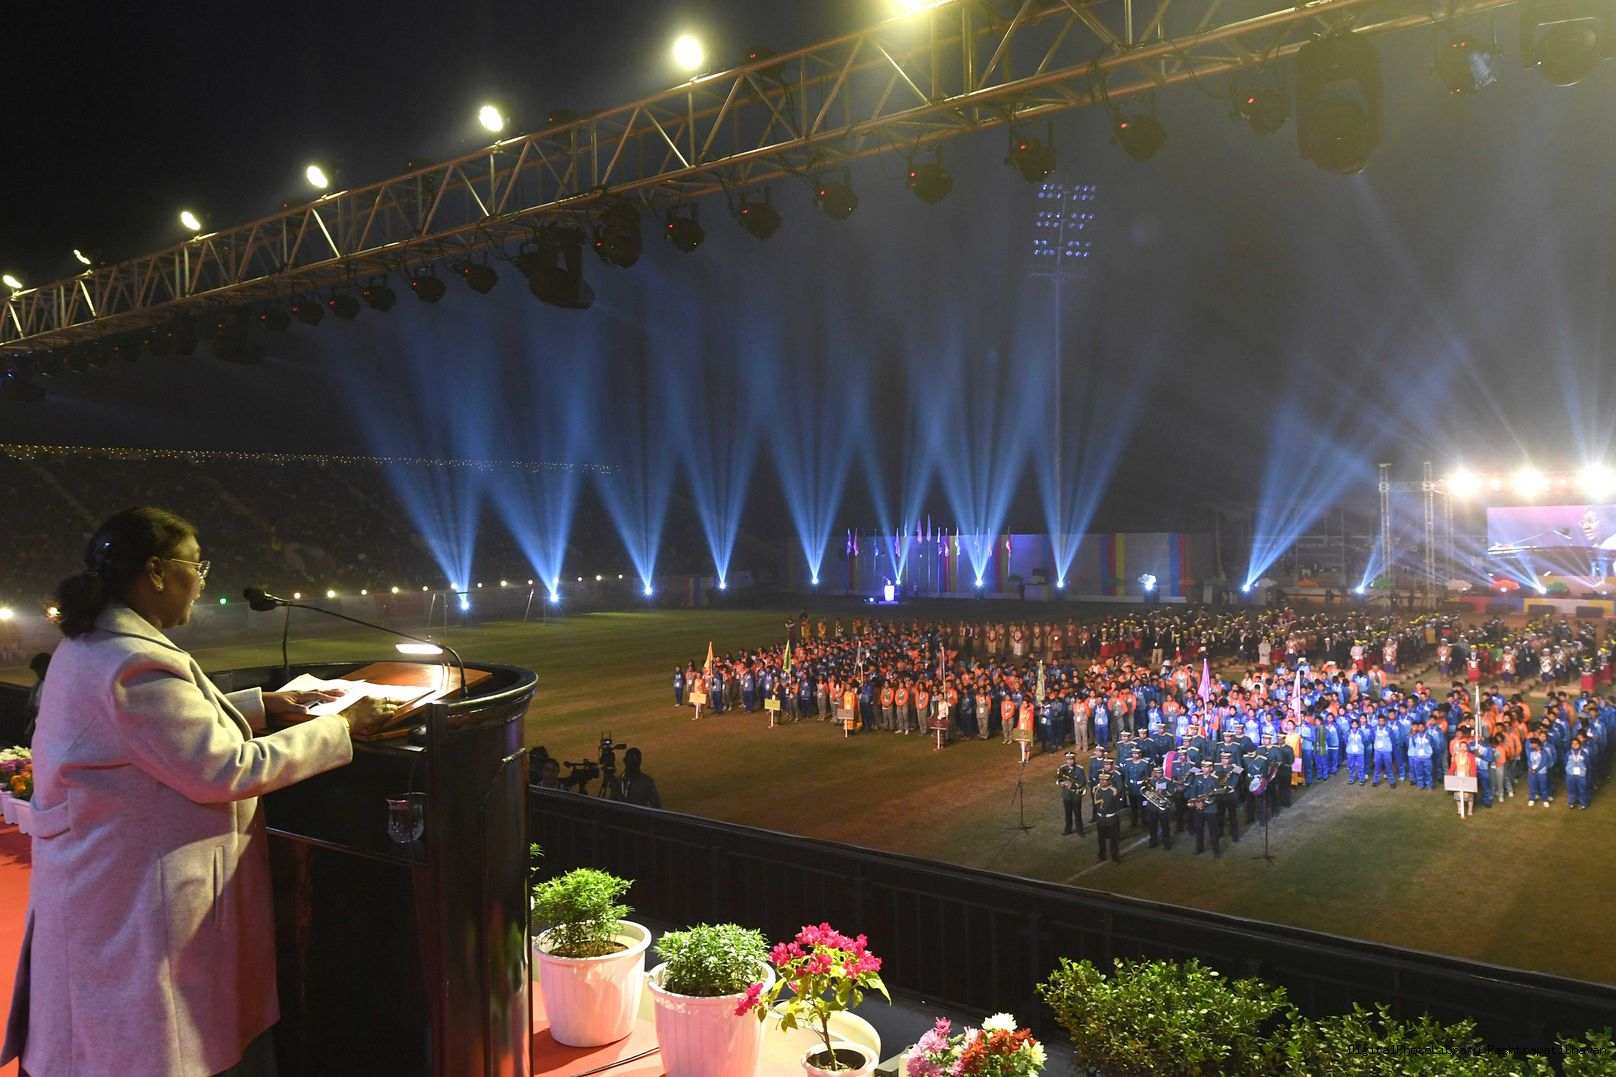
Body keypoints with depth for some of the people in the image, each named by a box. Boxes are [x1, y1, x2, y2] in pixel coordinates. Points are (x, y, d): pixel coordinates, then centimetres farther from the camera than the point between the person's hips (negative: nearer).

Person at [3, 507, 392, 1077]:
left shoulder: (86, 647, 7)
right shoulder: (136, 666, -27)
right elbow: (229, 769, -25)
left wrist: (263, 703, 15)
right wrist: (340, 727, -18)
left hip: (98, 888, 10)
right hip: (137, 913, -10)